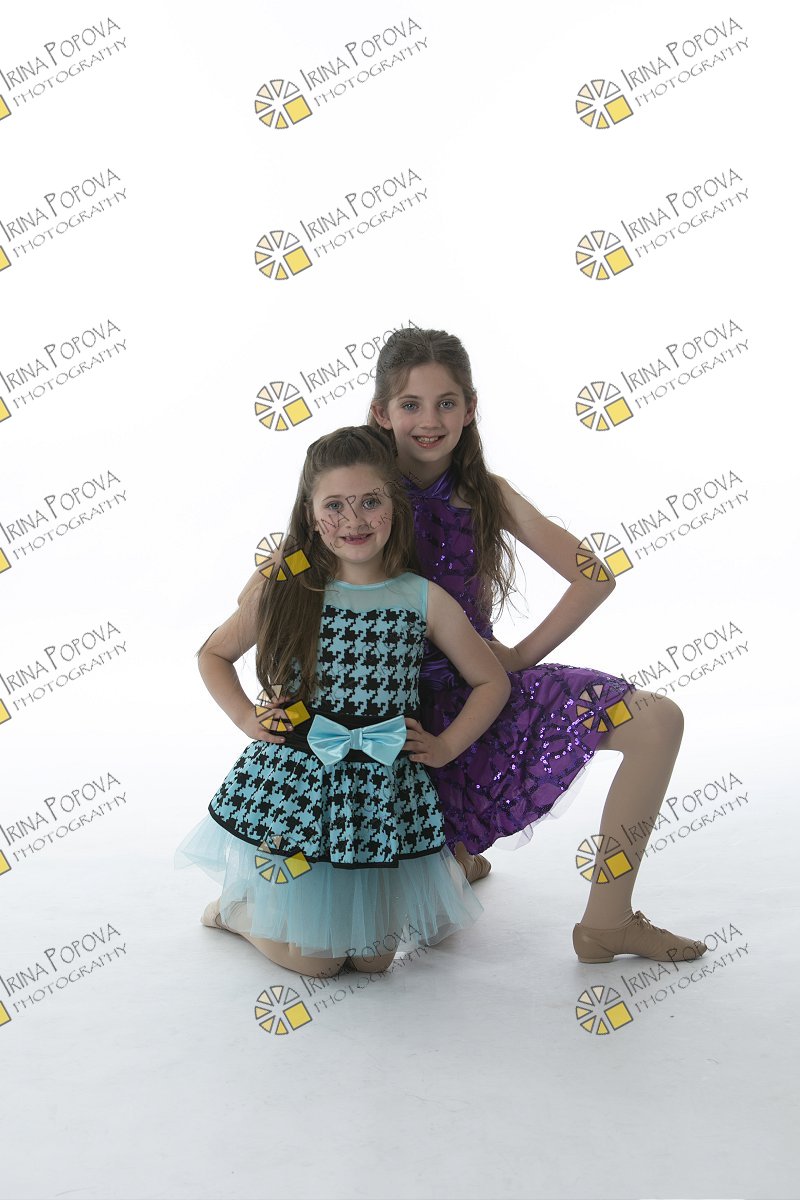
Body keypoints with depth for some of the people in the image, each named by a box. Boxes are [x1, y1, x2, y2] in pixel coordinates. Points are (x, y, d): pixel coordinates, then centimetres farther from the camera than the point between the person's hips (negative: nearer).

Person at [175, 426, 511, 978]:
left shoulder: (424, 599, -4)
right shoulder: (287, 590, -5)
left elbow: (492, 682, 6)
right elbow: (214, 653, 11)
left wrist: (446, 745, -3)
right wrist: (247, 718, 0)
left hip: (384, 792, 2)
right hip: (295, 784, -1)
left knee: (373, 958, 12)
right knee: (313, 960, 6)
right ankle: (236, 907, 35)